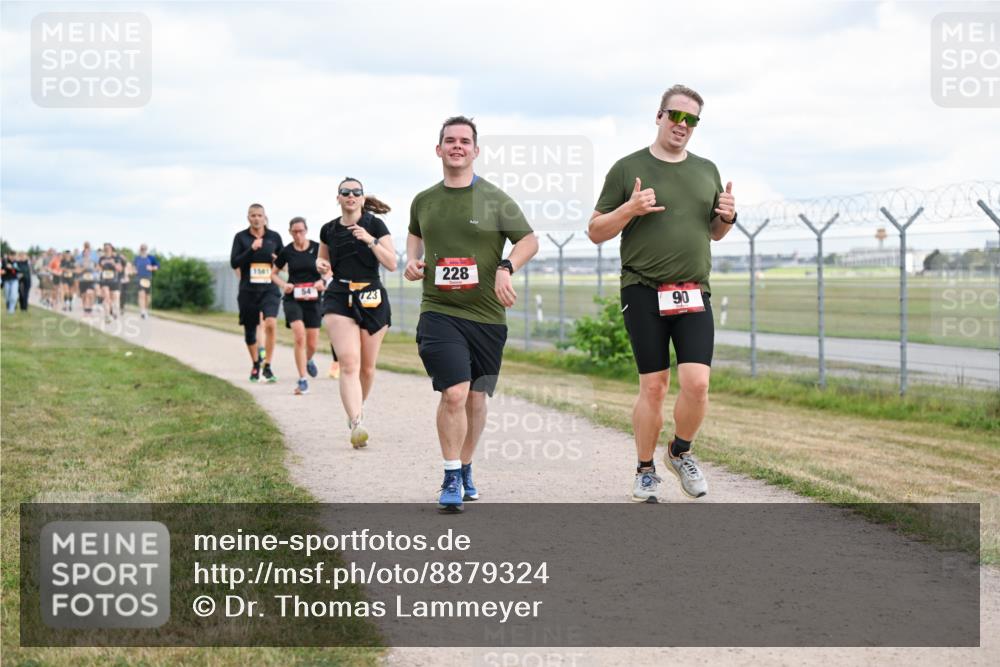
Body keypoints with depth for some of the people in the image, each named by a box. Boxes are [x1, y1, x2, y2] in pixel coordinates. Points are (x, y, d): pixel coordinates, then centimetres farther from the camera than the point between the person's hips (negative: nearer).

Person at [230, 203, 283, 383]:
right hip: (248, 290, 1)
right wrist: (251, 249, -18)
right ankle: (255, 364, 36)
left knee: (271, 323, -23)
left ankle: (268, 366, -15)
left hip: (270, 289, -1)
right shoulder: (241, 237, 3)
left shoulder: (274, 237, 5)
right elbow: (234, 262, -6)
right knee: (250, 330, 11)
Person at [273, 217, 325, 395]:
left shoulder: (317, 248, -2)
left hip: (313, 299, 1)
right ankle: (302, 381, -14)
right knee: (300, 337, -20)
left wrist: (322, 282, -13)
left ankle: (308, 360, 42)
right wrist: (284, 285, -5)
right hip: (293, 299, -1)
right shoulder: (287, 251, 1)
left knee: (312, 344, 5)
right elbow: (274, 273, 14)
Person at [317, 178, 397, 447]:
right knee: (349, 362, -17)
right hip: (339, 300, 0)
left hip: (372, 299, 0)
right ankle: (356, 424, -29)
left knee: (367, 366, 8)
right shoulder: (329, 230, 8)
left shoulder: (375, 225, -1)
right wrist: (321, 264, 1)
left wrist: (370, 240, -18)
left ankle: (357, 411, 35)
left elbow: (392, 264, -7)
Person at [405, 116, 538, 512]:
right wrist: (412, 259, 8)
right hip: (439, 312, 0)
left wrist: (506, 267, -15)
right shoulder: (424, 201, 7)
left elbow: (529, 240, 3)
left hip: (487, 315, 1)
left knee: (476, 398, 11)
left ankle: (465, 469, 32)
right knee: (454, 393, -16)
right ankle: (451, 479, -4)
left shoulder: (495, 200, -1)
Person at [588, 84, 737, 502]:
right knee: (653, 386, -2)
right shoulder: (628, 169, 2)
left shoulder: (707, 171, 15)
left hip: (694, 295, 3)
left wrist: (727, 217, 3)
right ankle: (645, 471, 16)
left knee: (697, 384, -10)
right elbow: (595, 232, 3)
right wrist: (629, 209, -14)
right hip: (644, 293, -3)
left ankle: (681, 452, 17)